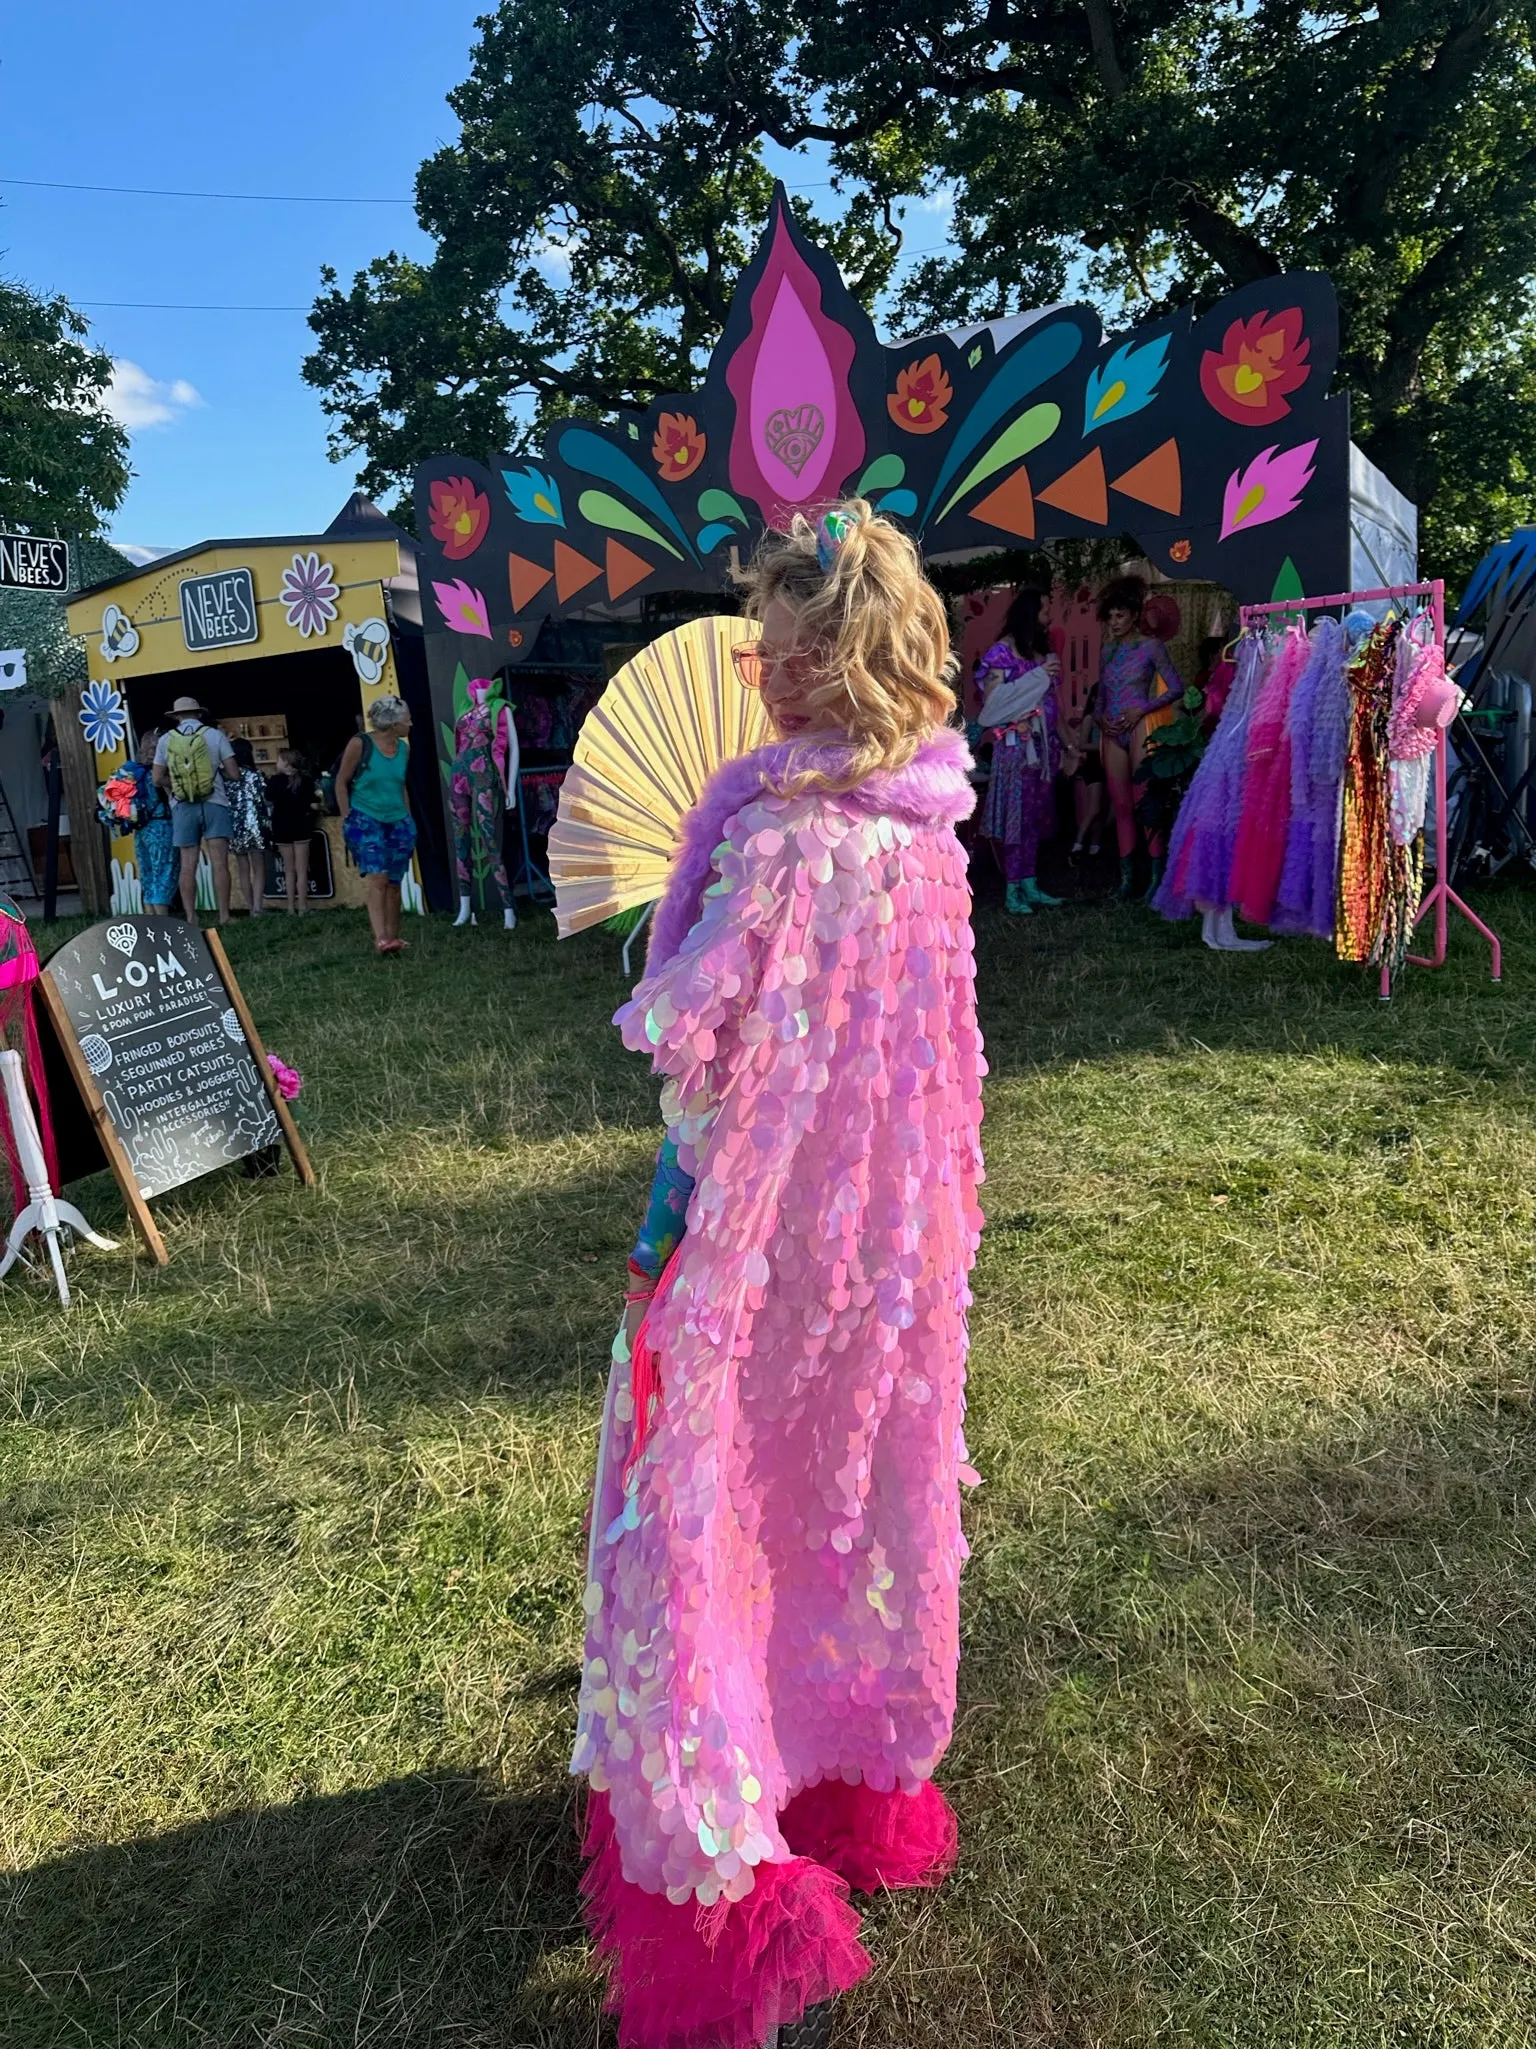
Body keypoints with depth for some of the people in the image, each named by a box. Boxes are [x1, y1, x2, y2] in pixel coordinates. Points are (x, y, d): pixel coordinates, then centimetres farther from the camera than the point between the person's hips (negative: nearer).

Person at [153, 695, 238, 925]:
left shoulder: (165, 740, 6)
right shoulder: (216, 735, 0)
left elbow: (158, 778, 5)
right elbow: (233, 774, -2)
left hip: (183, 807, 2)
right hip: (214, 804, -2)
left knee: (188, 866, 4)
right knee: (219, 864, -3)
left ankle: (191, 919, 5)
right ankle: (224, 916, -6)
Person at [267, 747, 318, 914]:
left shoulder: (275, 781, -9)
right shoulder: (306, 781, -7)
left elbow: (269, 802, 0)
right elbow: (313, 805, -9)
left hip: (282, 828, 0)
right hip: (301, 827, 0)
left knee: (289, 869, 10)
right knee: (301, 870, 3)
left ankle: (291, 907, 9)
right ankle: (302, 907, -1)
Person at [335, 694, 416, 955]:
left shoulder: (404, 749, 7)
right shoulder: (360, 744, -9)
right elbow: (341, 782, -2)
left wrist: (409, 817, 18)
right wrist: (347, 819, -4)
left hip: (399, 823, 5)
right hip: (366, 820, -5)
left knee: (394, 883, 6)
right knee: (377, 878, -18)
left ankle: (393, 938, 16)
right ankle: (380, 939, -23)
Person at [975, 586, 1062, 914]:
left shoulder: (1043, 650, 14)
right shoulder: (1003, 650, -5)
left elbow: (1050, 702, 16)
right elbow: (992, 698, -14)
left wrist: (1068, 743, 15)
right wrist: (1037, 676, -14)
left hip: (1043, 743, 7)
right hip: (1016, 743, -6)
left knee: (1035, 814, 7)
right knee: (1016, 813, -5)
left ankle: (1028, 884, 13)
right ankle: (1012, 891, -1)